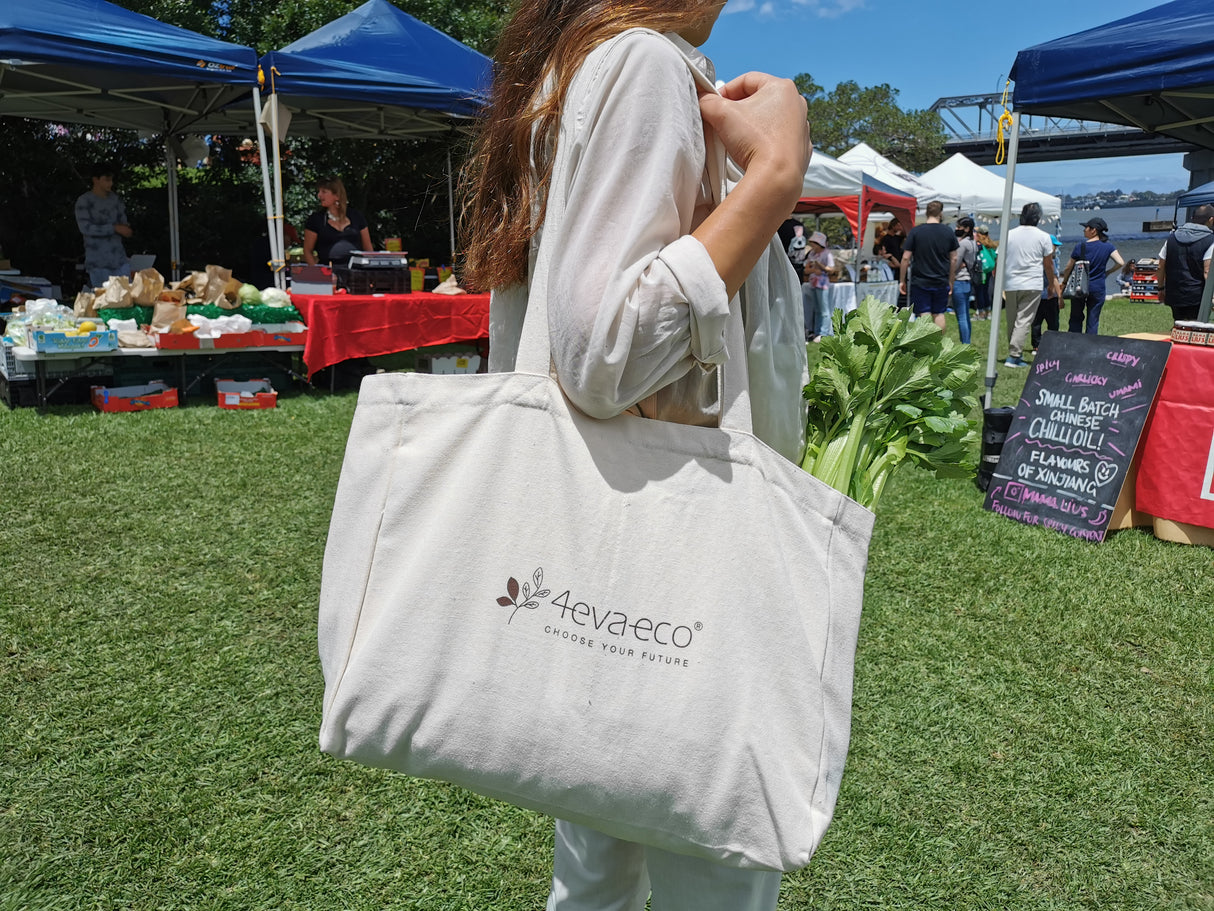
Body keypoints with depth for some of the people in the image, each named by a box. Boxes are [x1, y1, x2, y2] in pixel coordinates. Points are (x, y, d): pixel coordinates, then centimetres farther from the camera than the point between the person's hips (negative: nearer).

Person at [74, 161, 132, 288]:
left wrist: (125, 228, -6)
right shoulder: (84, 201, -5)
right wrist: (114, 228, -19)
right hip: (97, 262, -4)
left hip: (119, 258, 4)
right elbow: (85, 228, -14)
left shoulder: (115, 199, 11)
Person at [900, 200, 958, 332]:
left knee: (924, 314, -1)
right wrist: (950, 281, 16)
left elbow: (906, 258, -6)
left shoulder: (916, 231, -6)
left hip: (920, 282, -3)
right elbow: (954, 259, 7)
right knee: (939, 314, 13)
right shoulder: (949, 232, 2)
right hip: (942, 282, 3)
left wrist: (902, 280, 2)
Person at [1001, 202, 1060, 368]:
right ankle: (1014, 356, -14)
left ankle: (1014, 354, 19)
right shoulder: (1043, 237, 0)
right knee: (1023, 321, -5)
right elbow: (1048, 265, 5)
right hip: (1032, 285, -3)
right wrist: (1052, 285, 18)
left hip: (1010, 285, 3)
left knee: (1011, 321, 12)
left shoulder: (1009, 235, 4)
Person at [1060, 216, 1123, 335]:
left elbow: (1069, 267, -1)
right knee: (1093, 321, 6)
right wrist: (1107, 272, 7)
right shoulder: (1108, 247, -2)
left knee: (1075, 319, 9)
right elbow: (1120, 263, -9)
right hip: (1098, 288, 1)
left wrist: (1064, 282, 12)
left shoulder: (1080, 246, -7)